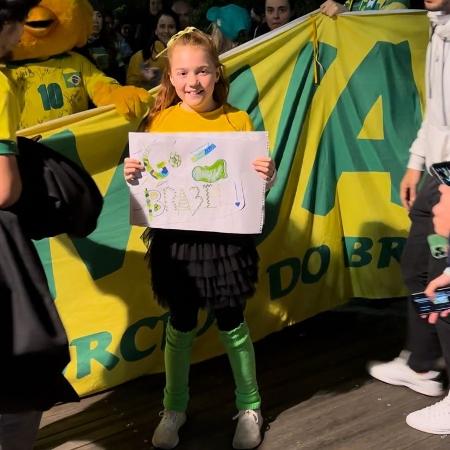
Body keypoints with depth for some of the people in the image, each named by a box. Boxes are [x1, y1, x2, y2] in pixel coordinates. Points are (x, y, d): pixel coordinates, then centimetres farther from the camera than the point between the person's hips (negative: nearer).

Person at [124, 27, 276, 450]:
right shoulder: (160, 121, -3)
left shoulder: (237, 121, -5)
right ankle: (174, 408, 34)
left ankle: (249, 407, 32)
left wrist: (266, 177, -21)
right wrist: (132, 174, -15)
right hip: (177, 238, 1)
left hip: (226, 237, -1)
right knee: (180, 326, 15)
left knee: (231, 324, 11)